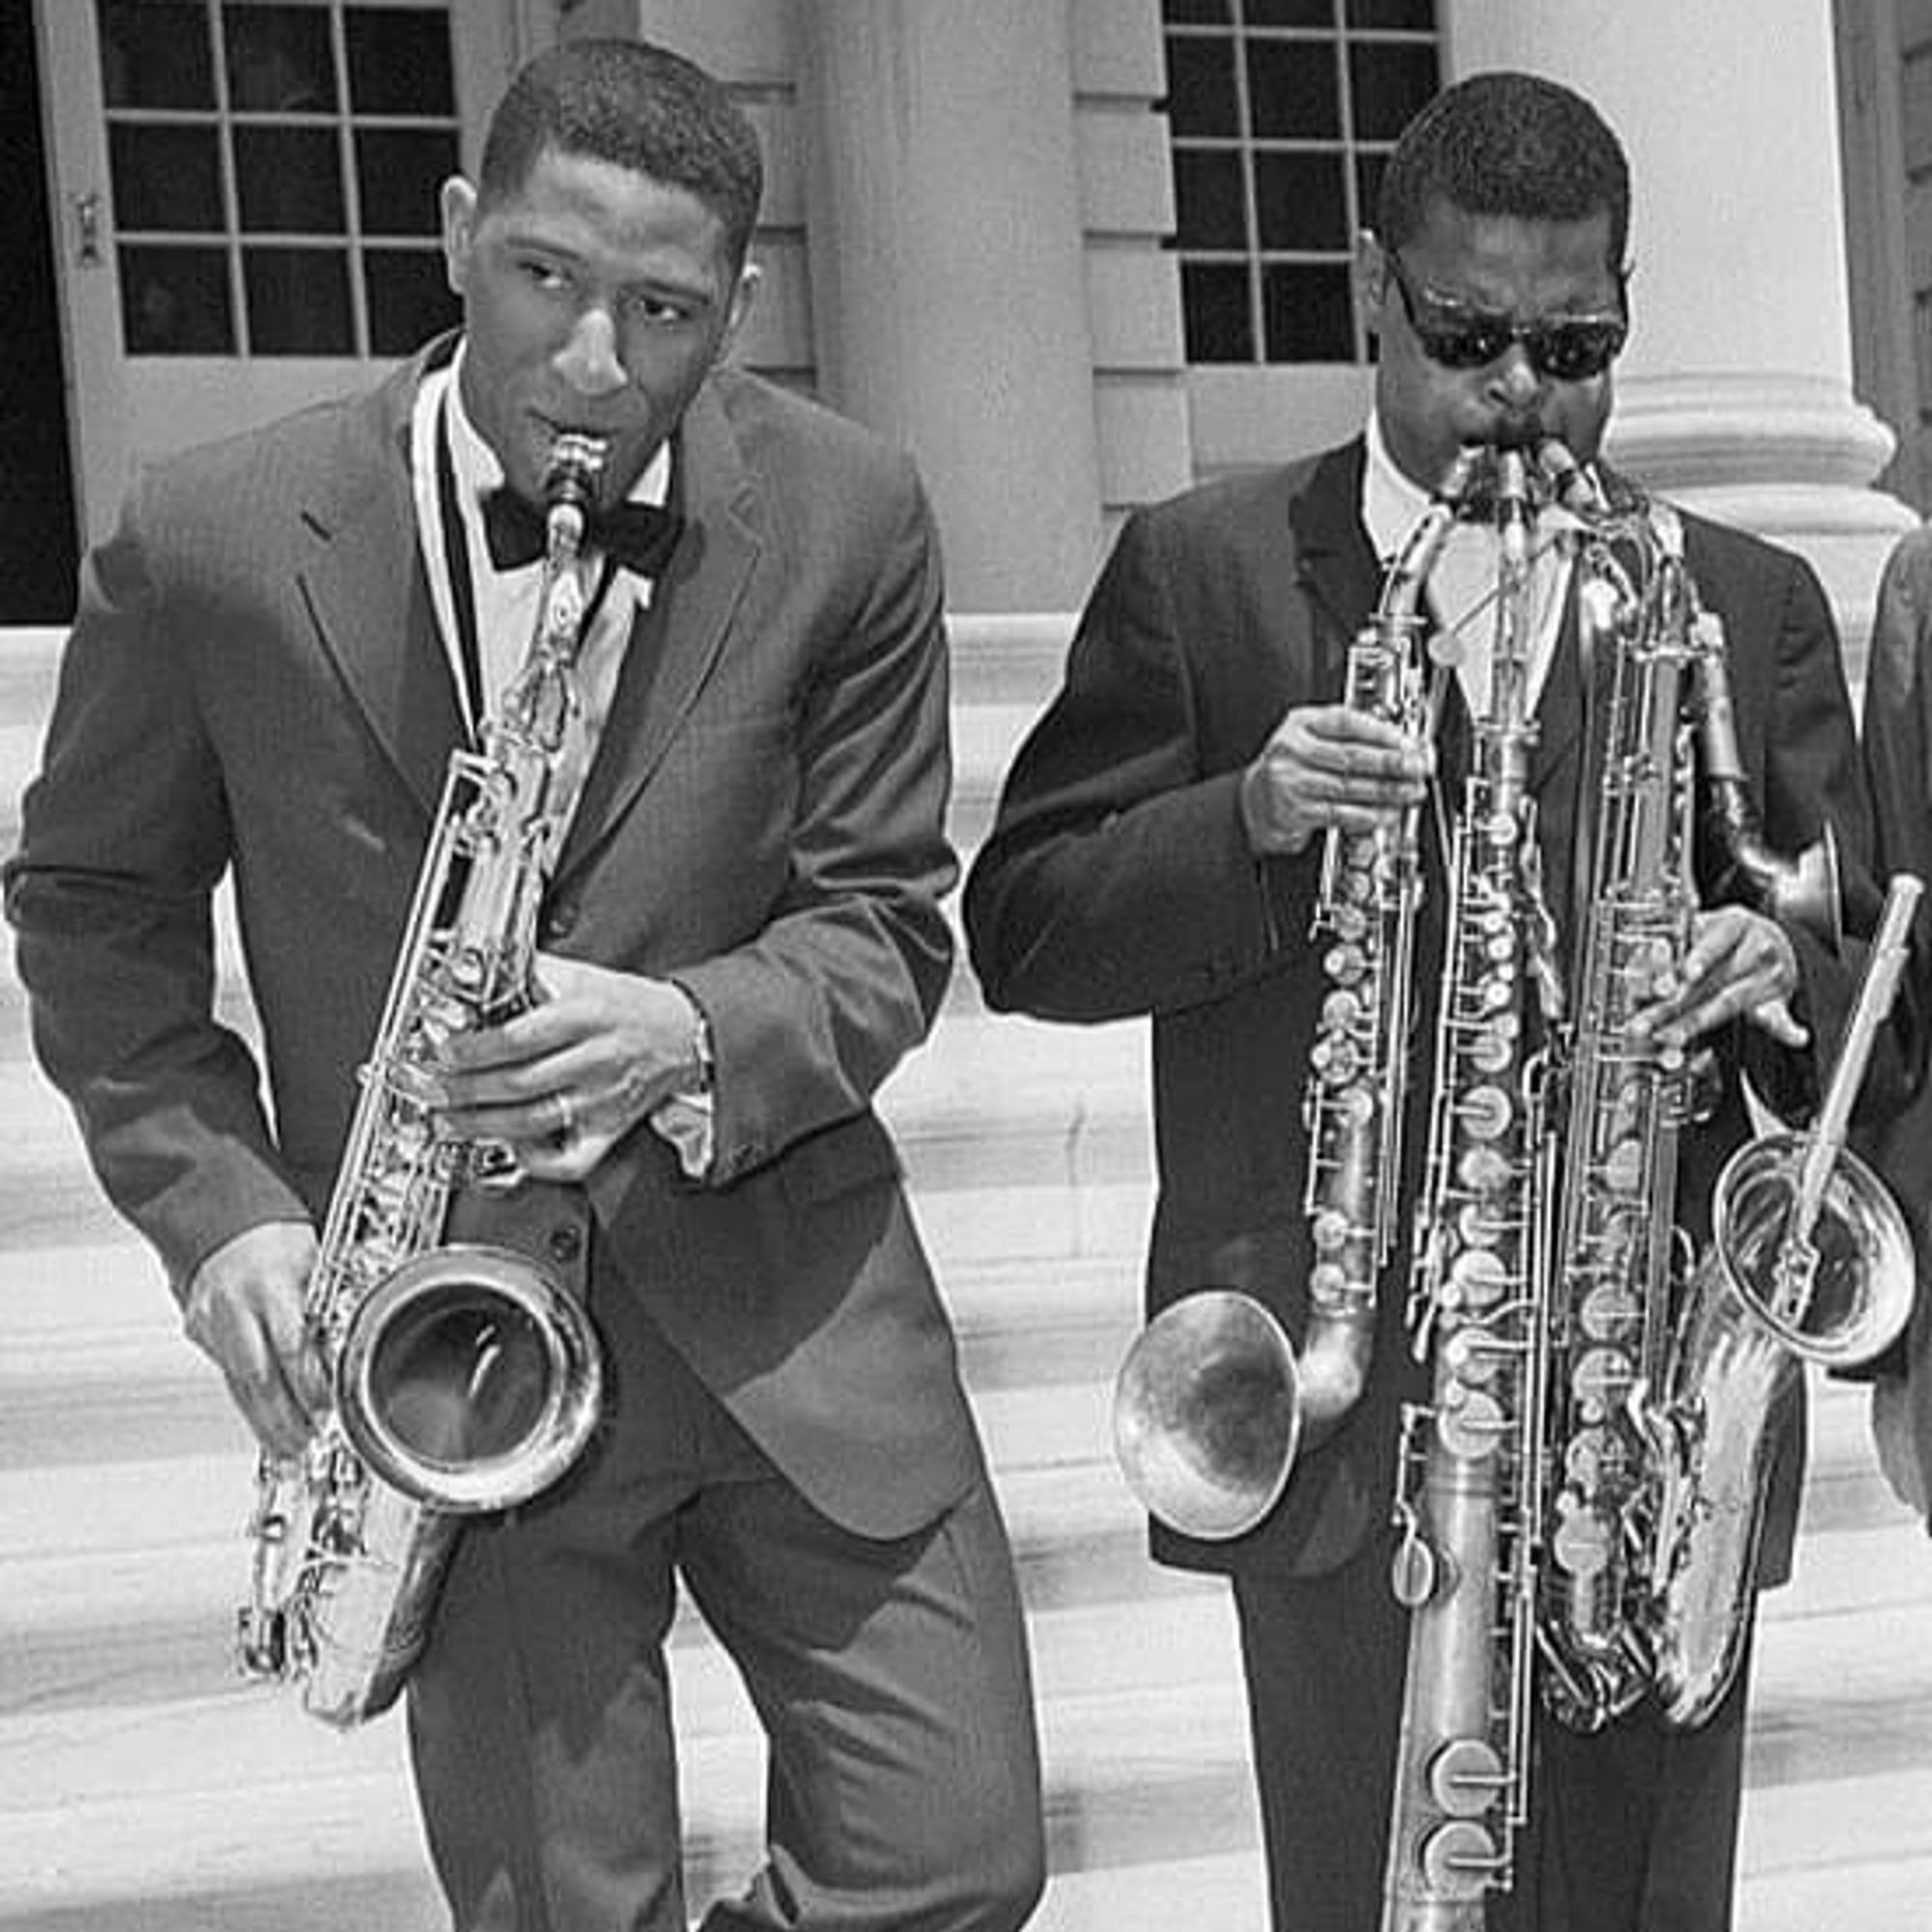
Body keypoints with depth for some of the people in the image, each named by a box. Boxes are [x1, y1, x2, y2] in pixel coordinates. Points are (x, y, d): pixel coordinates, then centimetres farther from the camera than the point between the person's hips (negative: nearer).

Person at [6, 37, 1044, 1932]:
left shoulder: (843, 524, -5)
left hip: (784, 1301, 2)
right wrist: (214, 1205, -7)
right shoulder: (213, 541, -8)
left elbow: (882, 924, 1)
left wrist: (692, 1040, -20)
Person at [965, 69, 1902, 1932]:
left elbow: (1871, 998, 11)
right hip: (1338, 1412, -2)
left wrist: (1779, 978, -13)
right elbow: (1022, 931, 2)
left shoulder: (1751, 606, 13)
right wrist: (1253, 821, -16)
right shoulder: (1199, 572, 7)